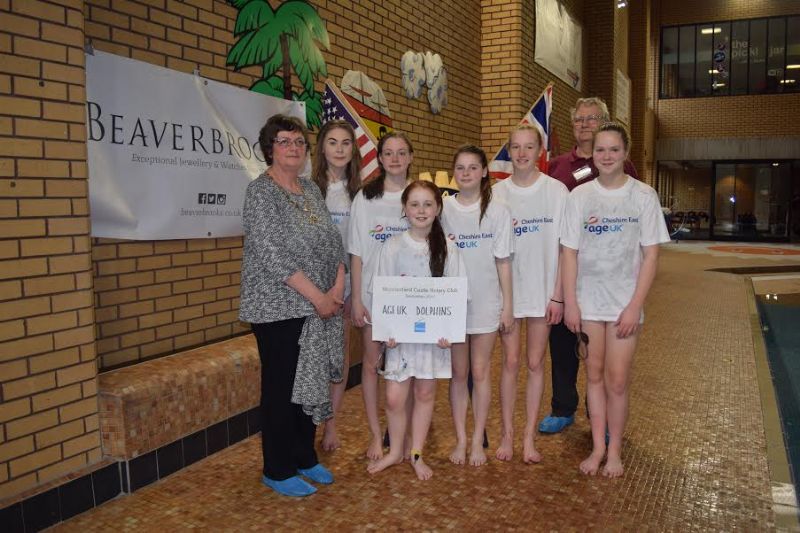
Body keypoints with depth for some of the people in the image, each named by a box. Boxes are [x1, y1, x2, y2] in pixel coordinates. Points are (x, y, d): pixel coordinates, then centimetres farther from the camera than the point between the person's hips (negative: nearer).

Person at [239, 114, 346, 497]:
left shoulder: (311, 189, 12)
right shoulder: (261, 191, -10)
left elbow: (333, 241, 10)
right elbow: (272, 254, -19)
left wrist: (338, 287, -5)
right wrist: (318, 296, -17)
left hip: (319, 307, 7)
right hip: (279, 308, -7)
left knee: (311, 382, 14)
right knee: (282, 388, 3)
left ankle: (305, 458, 29)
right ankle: (278, 470, 18)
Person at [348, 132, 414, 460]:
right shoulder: (365, 197, 0)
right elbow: (356, 252, -1)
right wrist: (356, 298, -5)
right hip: (373, 292, 0)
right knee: (371, 362, 5)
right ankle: (376, 434, 18)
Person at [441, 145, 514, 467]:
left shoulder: (497, 211, -2)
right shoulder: (443, 209, 0)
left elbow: (503, 262, 0)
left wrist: (507, 305, -2)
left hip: (485, 302, -1)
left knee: (480, 372, 7)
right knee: (458, 373, 9)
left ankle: (477, 440, 19)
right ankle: (461, 439, 21)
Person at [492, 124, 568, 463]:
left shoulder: (556, 191, -3)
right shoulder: (497, 193, 1)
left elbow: (564, 247, -3)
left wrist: (558, 295, -7)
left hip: (542, 290, -1)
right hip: (507, 288, 1)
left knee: (535, 363, 7)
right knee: (510, 362, 6)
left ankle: (529, 438, 17)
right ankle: (507, 434, 18)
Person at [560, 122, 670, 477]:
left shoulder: (644, 196, -2)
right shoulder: (579, 196, 1)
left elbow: (650, 255, -3)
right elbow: (569, 252, 1)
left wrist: (635, 306, -10)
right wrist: (570, 303, -4)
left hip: (625, 301, -1)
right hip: (587, 299, 2)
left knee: (617, 379, 1)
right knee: (594, 374, 9)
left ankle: (614, 450, 18)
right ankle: (598, 447, 21)